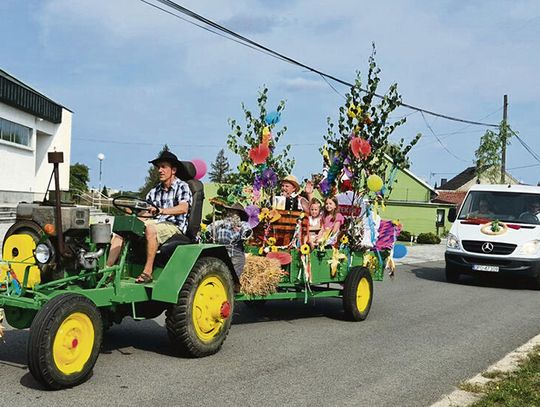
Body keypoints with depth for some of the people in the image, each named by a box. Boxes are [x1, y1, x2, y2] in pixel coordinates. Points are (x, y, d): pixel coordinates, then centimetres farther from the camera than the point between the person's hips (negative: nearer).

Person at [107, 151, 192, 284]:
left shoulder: (182, 186, -1)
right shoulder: (155, 191, 19)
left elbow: (184, 208, -20)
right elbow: (146, 213, 13)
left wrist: (161, 210, -33)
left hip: (174, 226, -7)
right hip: (155, 224, 7)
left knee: (151, 229, -37)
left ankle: (148, 272, -32)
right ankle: (108, 269, -17)